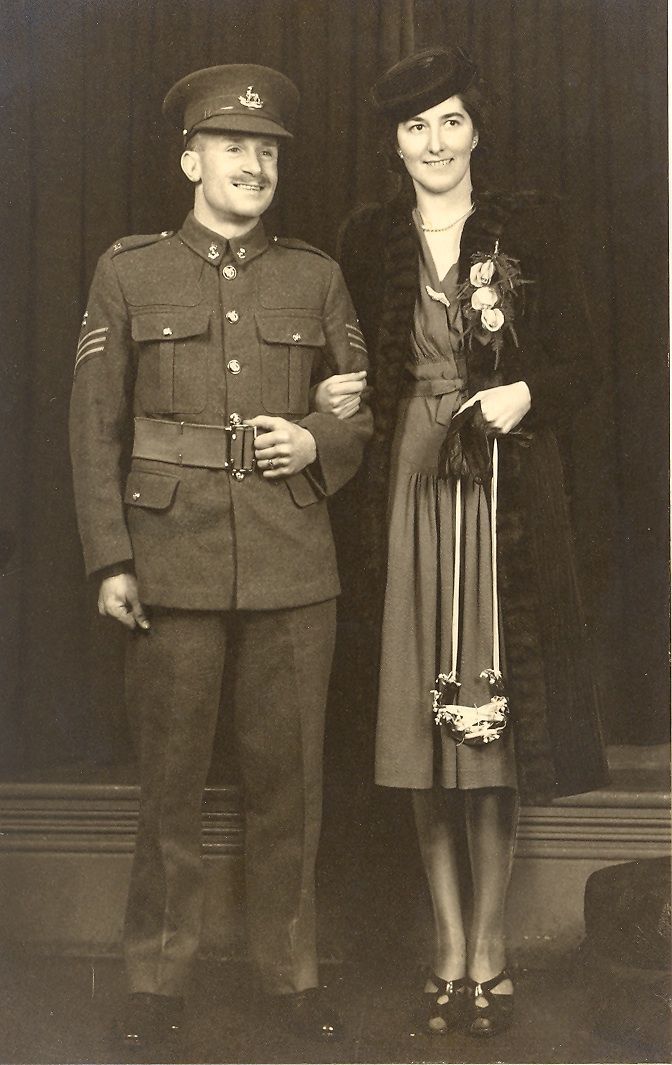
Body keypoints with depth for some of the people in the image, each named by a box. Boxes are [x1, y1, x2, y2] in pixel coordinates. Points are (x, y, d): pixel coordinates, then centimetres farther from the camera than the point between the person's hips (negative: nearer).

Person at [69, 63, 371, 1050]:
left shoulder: (315, 275, 9)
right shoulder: (128, 272, 5)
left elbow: (367, 404, 15)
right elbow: (95, 425, 2)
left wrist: (319, 444, -7)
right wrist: (110, 561, -5)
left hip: (294, 566, 2)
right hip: (174, 561, -1)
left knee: (288, 777, 7)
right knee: (170, 778, 5)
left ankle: (292, 974, 21)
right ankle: (156, 979, 19)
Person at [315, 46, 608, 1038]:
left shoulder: (530, 226, 6)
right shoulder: (368, 240, 10)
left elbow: (579, 361, 5)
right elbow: (352, 369, 14)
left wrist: (528, 395, -13)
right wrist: (340, 401, -7)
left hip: (506, 492, -1)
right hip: (409, 491, 2)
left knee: (494, 718, -1)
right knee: (420, 718, 3)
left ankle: (488, 943, 11)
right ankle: (452, 946, 14)